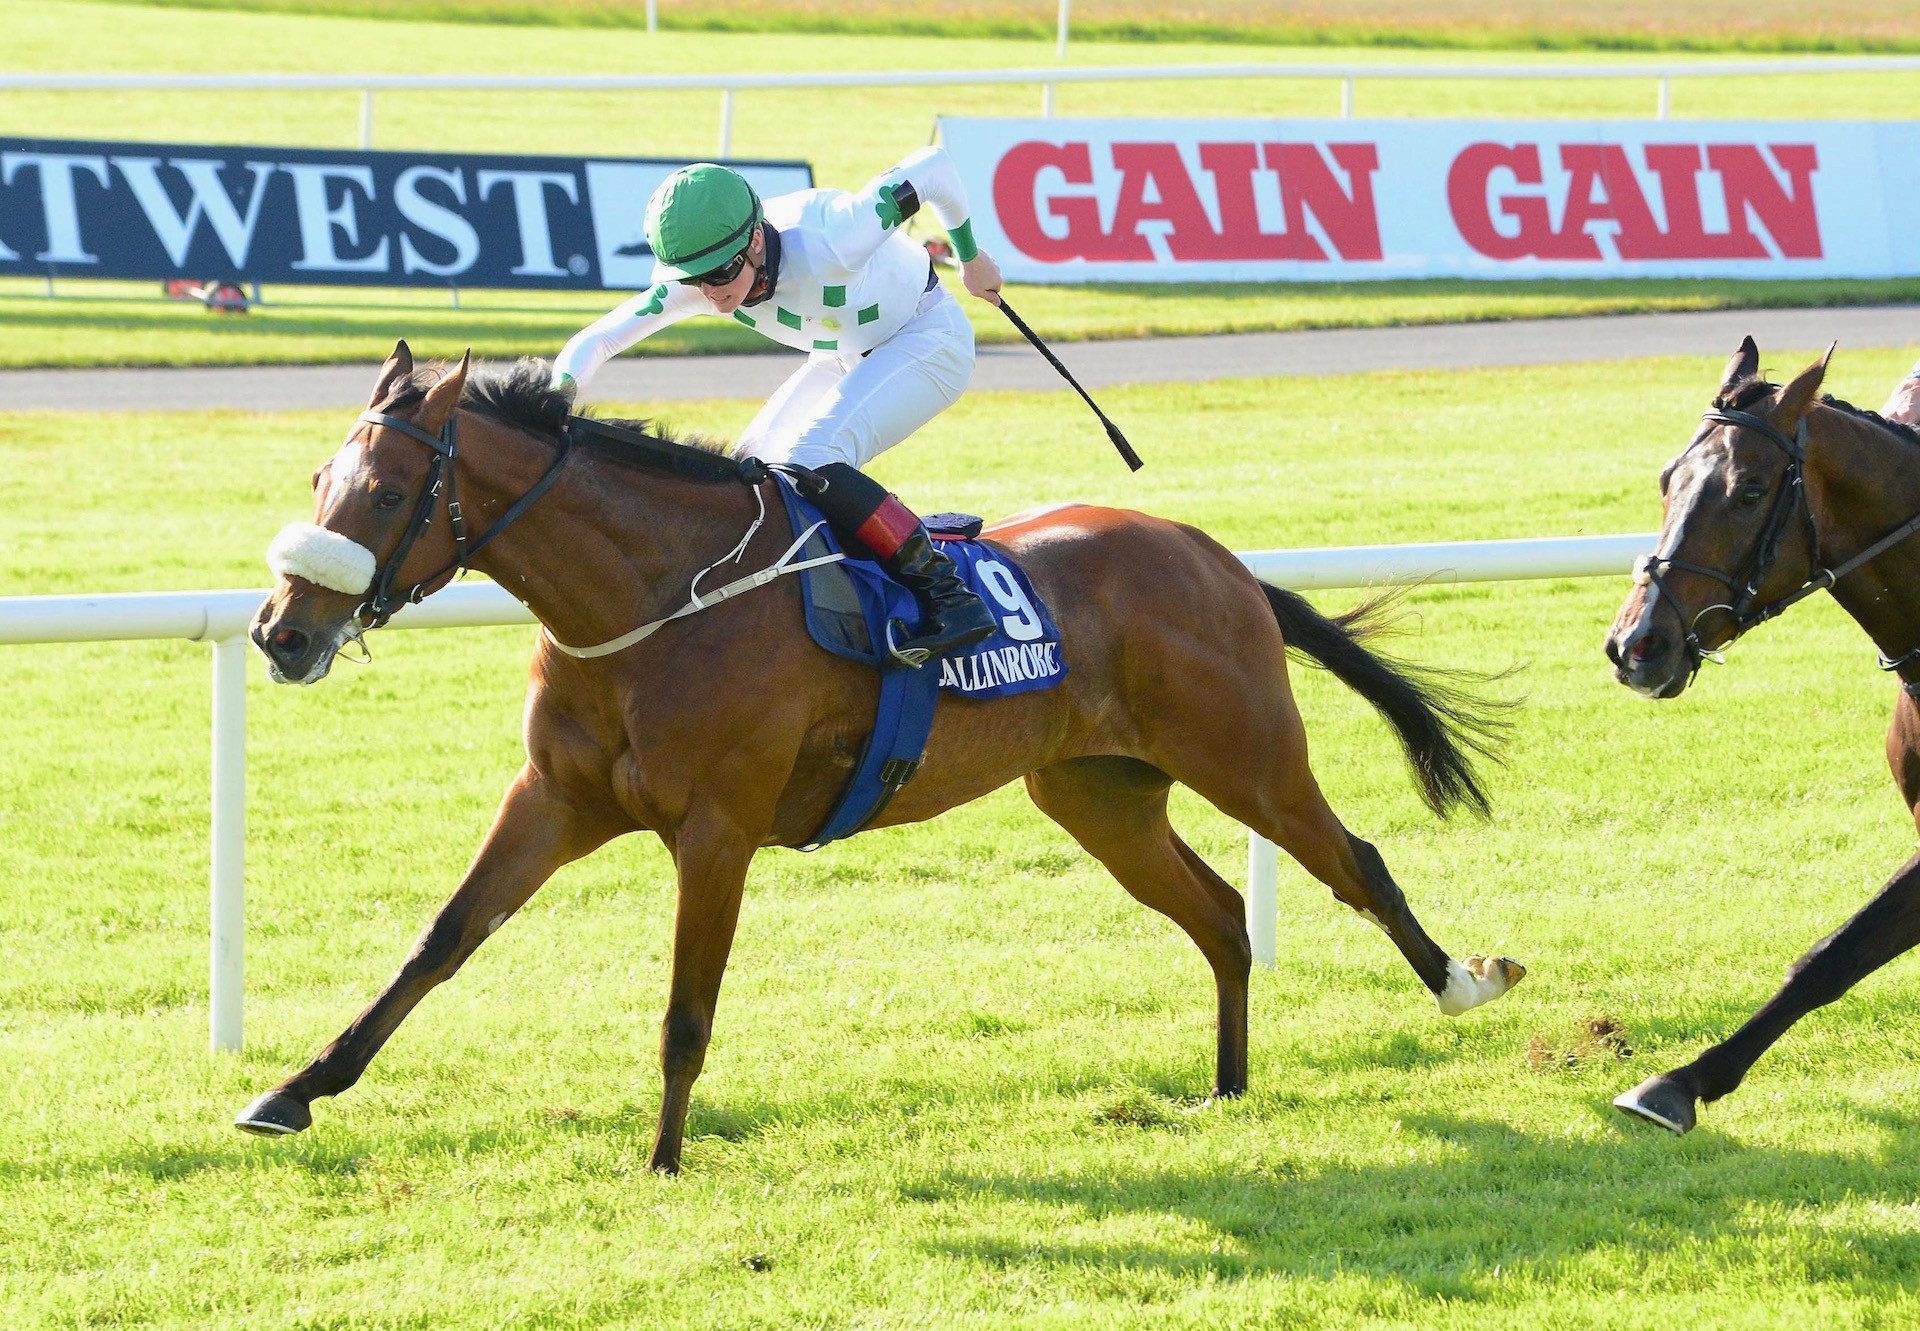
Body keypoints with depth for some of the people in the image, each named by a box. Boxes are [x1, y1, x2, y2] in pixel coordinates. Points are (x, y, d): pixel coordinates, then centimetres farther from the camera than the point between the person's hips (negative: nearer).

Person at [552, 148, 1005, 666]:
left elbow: (934, 165, -24)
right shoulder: (697, 277, -19)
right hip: (844, 359, 8)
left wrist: (971, 258, -5)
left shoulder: (825, 243, -37)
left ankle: (949, 597, -27)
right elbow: (594, 341, -17)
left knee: (810, 462, -27)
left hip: (928, 341, -8)